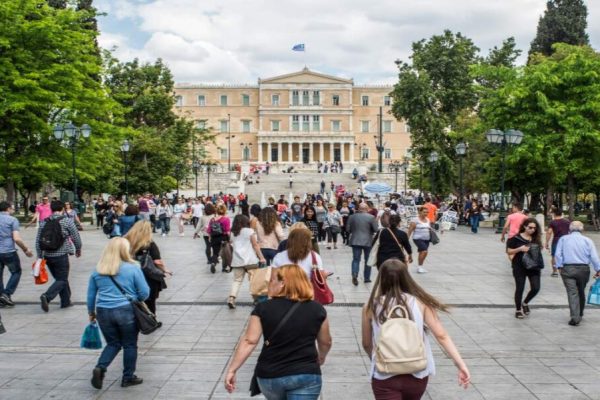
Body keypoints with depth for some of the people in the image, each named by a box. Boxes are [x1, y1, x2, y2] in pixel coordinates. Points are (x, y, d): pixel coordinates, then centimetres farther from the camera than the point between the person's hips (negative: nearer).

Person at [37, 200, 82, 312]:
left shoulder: (43, 222, 5)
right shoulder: (67, 221, -6)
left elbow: (38, 241, 6)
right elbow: (76, 238, -3)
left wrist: (40, 257, 14)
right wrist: (78, 250, 15)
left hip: (47, 256, 5)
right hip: (61, 256, -5)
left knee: (60, 278, 17)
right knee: (62, 280, 1)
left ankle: (66, 301, 22)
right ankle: (47, 296, -20)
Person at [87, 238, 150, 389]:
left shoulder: (98, 270, 6)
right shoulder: (133, 268, -6)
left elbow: (91, 294, 12)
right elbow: (144, 292, -3)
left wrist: (91, 312, 24)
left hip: (103, 312, 4)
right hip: (126, 311, -4)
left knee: (113, 343, 19)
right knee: (130, 345, 12)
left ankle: (100, 368, -1)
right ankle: (128, 377, 18)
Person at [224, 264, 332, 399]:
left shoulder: (263, 308, -5)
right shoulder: (317, 309, 0)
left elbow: (249, 341, -9)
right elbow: (326, 342, 11)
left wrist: (232, 370, -5)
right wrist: (321, 357, 32)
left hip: (270, 376, 1)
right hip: (306, 375, -1)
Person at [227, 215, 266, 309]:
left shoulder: (233, 233, 11)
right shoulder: (250, 231, -1)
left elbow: (232, 245, 9)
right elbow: (255, 245, -2)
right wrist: (261, 257, 0)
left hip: (237, 261, 4)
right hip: (250, 260, -4)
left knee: (237, 280, 6)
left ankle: (231, 297, -11)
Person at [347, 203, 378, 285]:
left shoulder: (352, 216, -1)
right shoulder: (371, 217, -8)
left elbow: (348, 229, 2)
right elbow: (376, 229, -7)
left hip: (355, 241, 1)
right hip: (368, 241, -1)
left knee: (356, 259, 4)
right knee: (368, 260, 12)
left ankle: (354, 275, -18)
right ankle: (367, 278, 17)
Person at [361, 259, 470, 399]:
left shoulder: (371, 307, -3)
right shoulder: (420, 302, -2)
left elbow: (366, 344, 9)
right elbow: (441, 335, -8)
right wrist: (461, 365, -6)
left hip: (385, 377, -2)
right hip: (417, 375, 3)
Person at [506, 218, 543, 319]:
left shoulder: (536, 239, 6)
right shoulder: (516, 238, -5)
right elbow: (509, 251, -3)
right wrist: (520, 249, -16)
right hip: (519, 267, -3)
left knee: (536, 288, -4)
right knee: (519, 289, 2)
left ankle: (525, 303, 24)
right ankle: (518, 310, 19)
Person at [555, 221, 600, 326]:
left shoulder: (563, 239, 7)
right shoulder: (587, 240, 5)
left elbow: (558, 254, -1)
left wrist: (559, 267, 4)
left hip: (568, 269, -1)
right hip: (583, 269, 1)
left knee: (572, 293, -6)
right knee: (581, 292, 17)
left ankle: (575, 317, -18)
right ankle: (580, 315, 31)